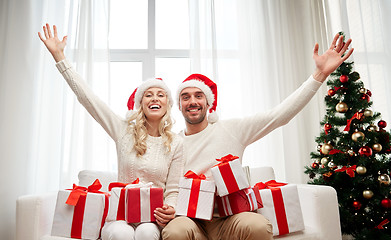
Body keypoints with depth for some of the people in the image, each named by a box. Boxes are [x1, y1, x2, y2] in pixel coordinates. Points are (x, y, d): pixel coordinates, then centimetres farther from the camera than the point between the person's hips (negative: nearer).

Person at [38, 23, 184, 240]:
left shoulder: (176, 143, 2)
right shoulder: (124, 132, 3)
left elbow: (173, 190, 4)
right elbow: (86, 97, 2)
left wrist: (169, 210, -20)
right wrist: (58, 55, 3)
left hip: (153, 216, 0)